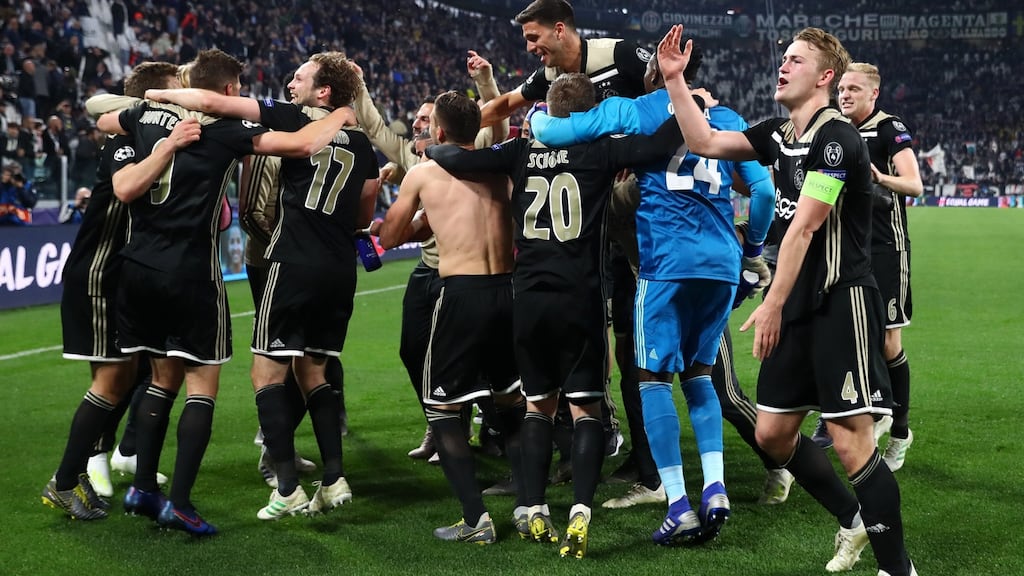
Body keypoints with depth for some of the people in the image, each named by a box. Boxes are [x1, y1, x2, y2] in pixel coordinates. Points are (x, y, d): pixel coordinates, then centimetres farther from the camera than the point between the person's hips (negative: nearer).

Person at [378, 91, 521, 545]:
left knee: (441, 407, 8)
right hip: (507, 290, 4)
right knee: (510, 401, 20)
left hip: (462, 291, -4)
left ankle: (475, 518, -1)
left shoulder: (423, 173, 1)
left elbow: (389, 238, 11)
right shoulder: (497, 169, 10)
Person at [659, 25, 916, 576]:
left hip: (841, 303, -9)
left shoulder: (837, 138, -15)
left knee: (851, 442, -11)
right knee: (772, 432, 11)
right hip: (798, 307, 9)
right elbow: (705, 142, 16)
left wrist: (773, 304, -21)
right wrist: (674, 80, 9)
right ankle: (853, 520, 30)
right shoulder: (780, 133, 11)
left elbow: (802, 228, -19)